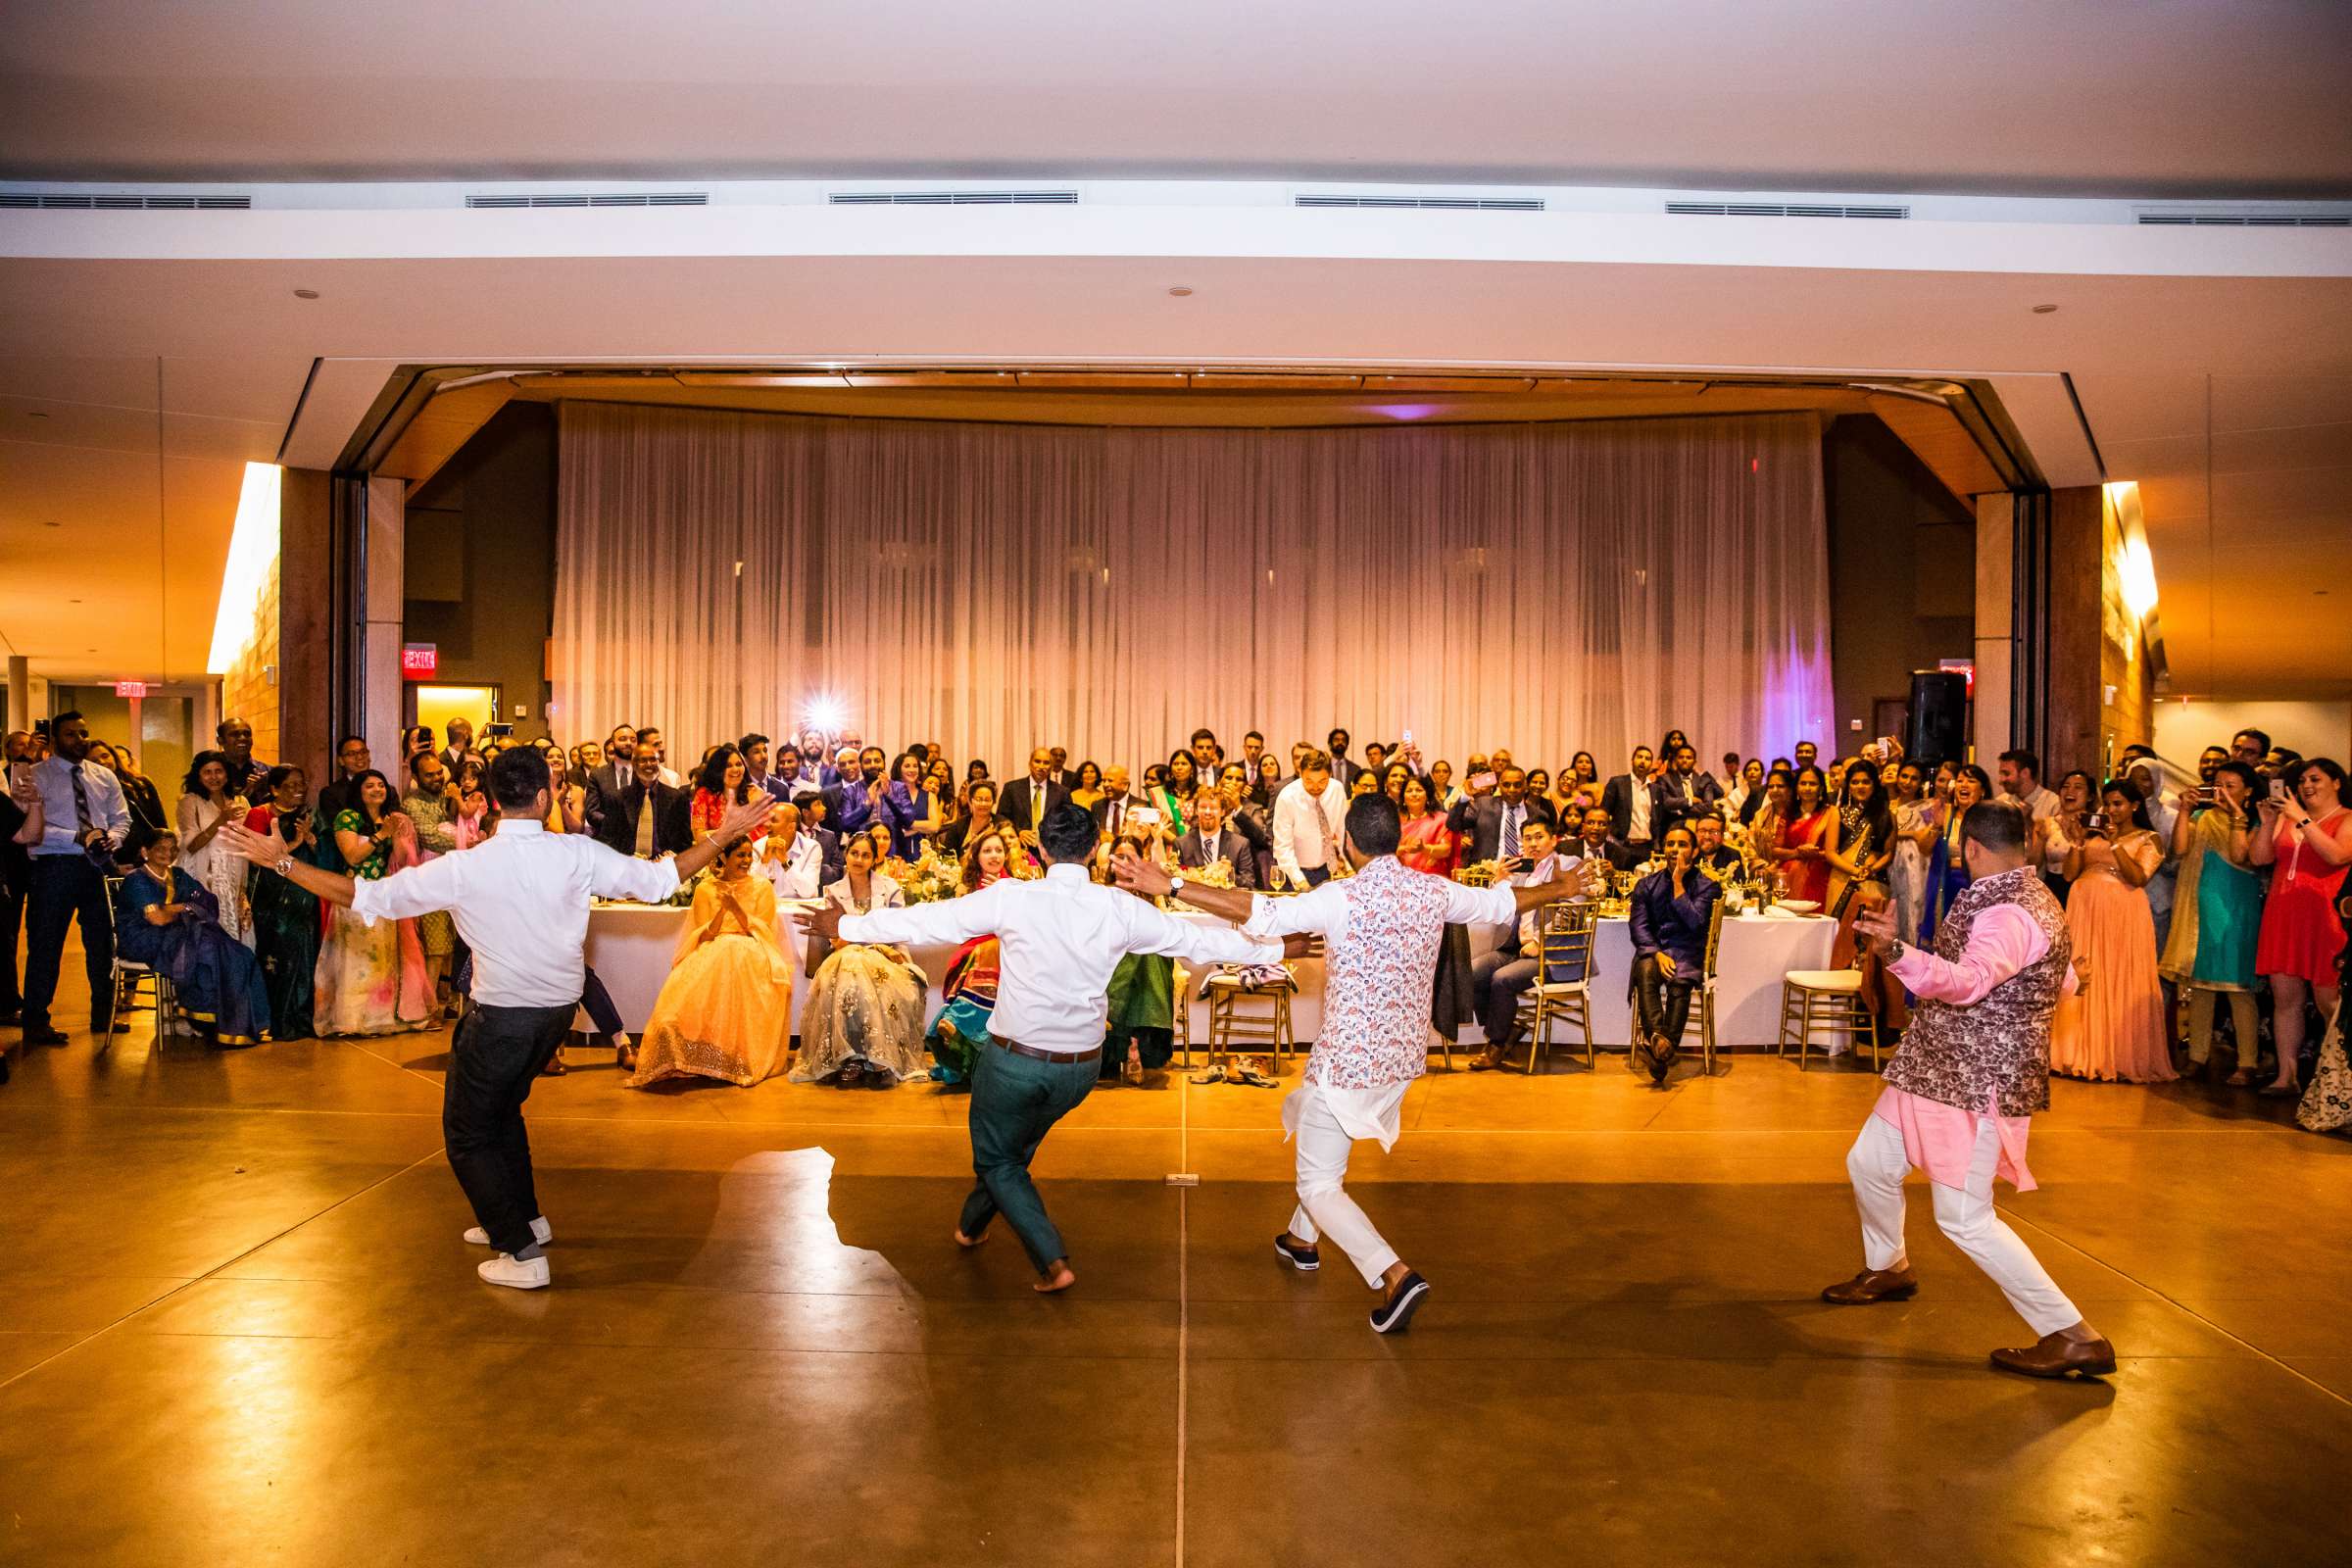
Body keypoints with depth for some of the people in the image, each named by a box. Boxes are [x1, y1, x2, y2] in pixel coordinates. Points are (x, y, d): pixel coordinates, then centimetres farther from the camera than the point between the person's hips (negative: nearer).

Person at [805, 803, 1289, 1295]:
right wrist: (1274, 949, 14)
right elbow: (1197, 940, -1)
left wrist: (846, 926, 4)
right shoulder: (1120, 908, -10)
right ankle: (973, 1224, 49)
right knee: (1017, 1145, 27)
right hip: (1082, 1066, 4)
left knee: (998, 1159, 17)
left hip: (1016, 1059, -3)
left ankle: (1052, 1260, 4)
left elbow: (927, 921, -10)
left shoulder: (1012, 898, -16)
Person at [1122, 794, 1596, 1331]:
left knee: (1318, 1184, 3)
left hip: (1350, 1061, -7)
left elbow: (1264, 914, -31)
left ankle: (1395, 1275, -14)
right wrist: (1561, 888, 33)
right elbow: (1502, 902, 13)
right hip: (1405, 1058, 8)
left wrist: (1170, 886, -32)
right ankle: (1304, 1240, 46)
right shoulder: (1435, 892, -2)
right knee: (1323, 1151, 30)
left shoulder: (1342, 897, -21)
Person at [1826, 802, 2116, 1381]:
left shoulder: (2009, 915, -23)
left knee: (1965, 1218, -7)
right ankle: (1888, 1269, 41)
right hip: (1936, 1067, 10)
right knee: (1869, 1164, 18)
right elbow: (2062, 983, 24)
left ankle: (2074, 1337, 3)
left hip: (1977, 1080, -10)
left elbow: (1968, 981, -42)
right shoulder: (2032, 899, 11)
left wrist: (1897, 951, -55)